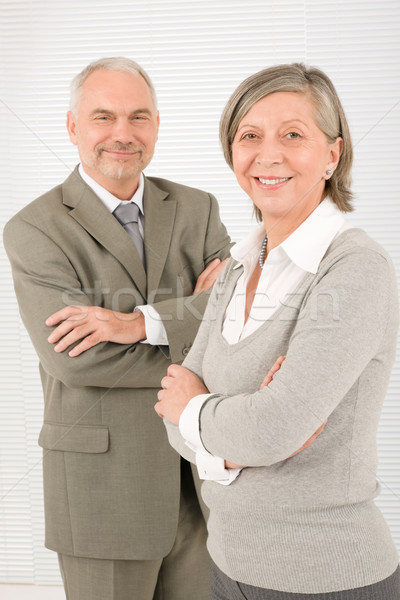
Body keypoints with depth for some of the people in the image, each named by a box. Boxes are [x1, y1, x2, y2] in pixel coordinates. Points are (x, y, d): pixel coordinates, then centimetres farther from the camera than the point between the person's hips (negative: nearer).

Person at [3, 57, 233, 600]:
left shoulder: (197, 210, 4)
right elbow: (76, 359, -21)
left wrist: (142, 322, -24)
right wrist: (193, 315, -14)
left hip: (203, 481, 4)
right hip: (104, 487, -4)